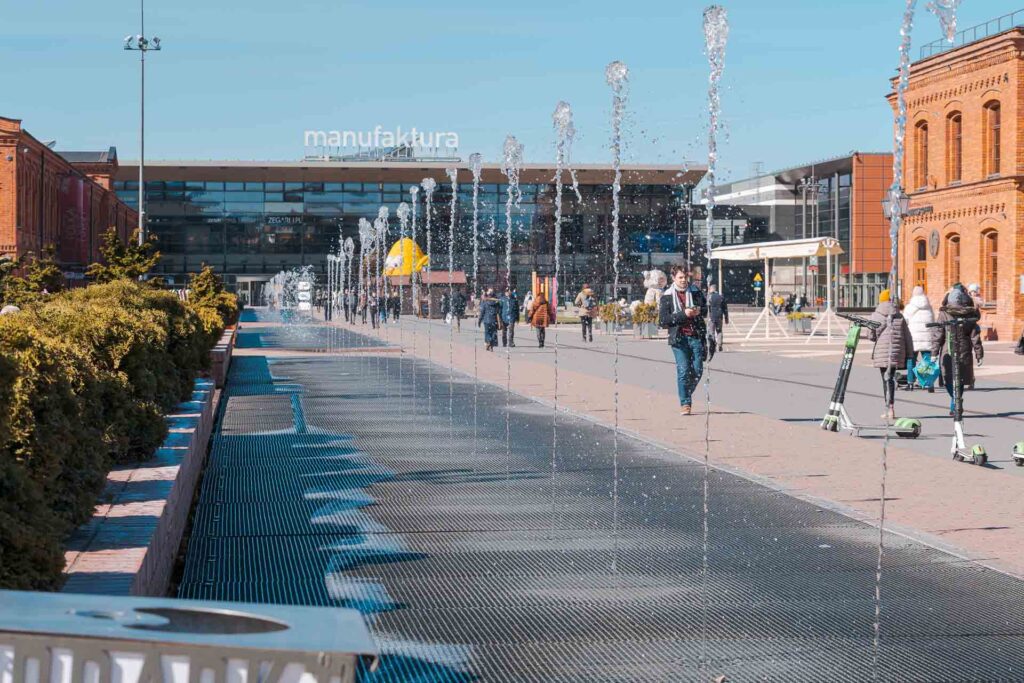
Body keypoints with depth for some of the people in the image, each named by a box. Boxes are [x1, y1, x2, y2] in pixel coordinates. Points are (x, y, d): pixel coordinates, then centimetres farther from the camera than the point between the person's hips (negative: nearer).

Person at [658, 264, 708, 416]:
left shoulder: (696, 293, 10)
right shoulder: (667, 297, 2)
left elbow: (708, 310, 22)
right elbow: (662, 321, -6)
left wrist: (699, 311, -2)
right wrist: (683, 314, -15)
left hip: (696, 336, 3)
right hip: (678, 338, -3)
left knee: (697, 370, -1)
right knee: (683, 370, -9)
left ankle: (687, 394, 24)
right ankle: (685, 403, -1)